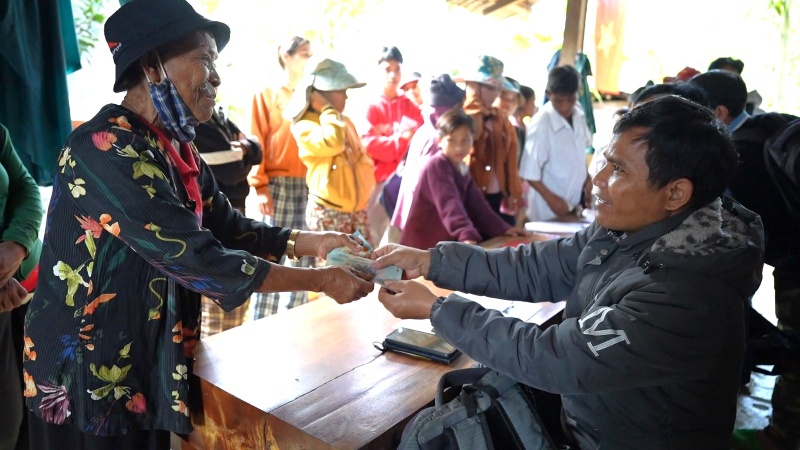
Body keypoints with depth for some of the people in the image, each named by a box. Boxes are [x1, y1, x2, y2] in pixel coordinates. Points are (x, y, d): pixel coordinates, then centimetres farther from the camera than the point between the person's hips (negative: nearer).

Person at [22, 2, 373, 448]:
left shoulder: (176, 150, 3)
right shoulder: (106, 149, -26)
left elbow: (229, 228, 6)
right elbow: (197, 259, -30)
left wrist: (310, 241, -8)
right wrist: (322, 280, -23)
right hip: (89, 382, -8)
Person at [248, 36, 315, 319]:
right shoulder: (266, 96, 4)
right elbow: (256, 145, -2)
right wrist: (260, 186, -11)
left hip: (310, 186, 4)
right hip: (278, 185, -4)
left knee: (304, 257, 8)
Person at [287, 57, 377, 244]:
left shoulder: (344, 121, 13)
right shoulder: (305, 126, -11)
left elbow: (360, 155, 23)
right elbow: (333, 142, -30)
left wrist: (367, 180, 8)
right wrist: (327, 110, -15)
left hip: (357, 208, 8)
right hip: (328, 211, -7)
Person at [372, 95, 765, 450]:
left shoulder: (684, 298, -30)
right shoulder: (622, 232, -6)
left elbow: (553, 358, -28)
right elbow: (534, 268, -2)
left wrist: (435, 309, -21)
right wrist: (430, 260, -9)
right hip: (579, 414, 6)